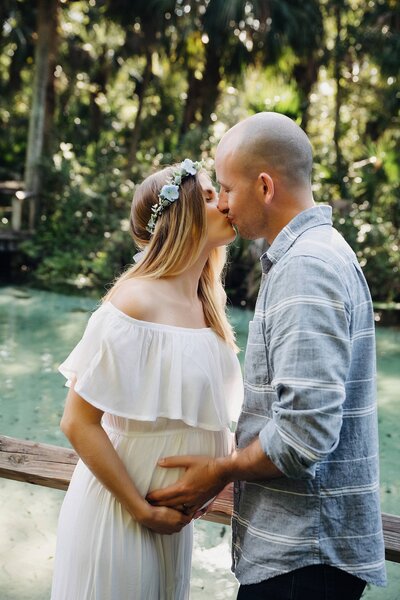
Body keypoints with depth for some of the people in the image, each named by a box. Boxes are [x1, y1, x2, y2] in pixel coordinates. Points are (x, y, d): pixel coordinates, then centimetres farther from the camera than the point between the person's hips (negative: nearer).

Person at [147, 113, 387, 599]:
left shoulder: (306, 267, -21)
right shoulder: (316, 252, 12)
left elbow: (305, 434, -28)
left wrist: (220, 472, -11)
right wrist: (230, 462, 16)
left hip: (304, 553, -9)